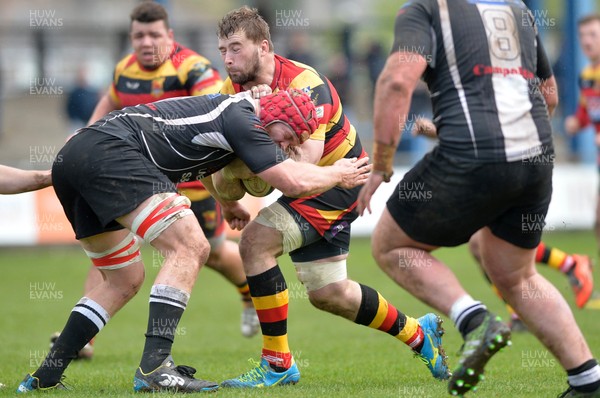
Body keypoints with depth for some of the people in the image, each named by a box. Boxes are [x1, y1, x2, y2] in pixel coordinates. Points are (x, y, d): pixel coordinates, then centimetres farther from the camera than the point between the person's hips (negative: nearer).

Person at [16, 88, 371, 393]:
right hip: (109, 151, -10)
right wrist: (338, 174, 11)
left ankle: (45, 377, 14)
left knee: (125, 281, 18)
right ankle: (155, 366, -25)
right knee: (190, 248, -16)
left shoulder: (229, 109, 26)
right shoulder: (241, 119, -4)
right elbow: (292, 181, -8)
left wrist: (226, 203, 60)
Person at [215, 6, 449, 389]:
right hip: (310, 186, 9)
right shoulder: (234, 88, -4)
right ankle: (418, 333, 34)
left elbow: (307, 157, -35)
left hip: (339, 181, -9)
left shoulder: (305, 84, -25)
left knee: (256, 242, -24)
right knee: (328, 293, 11)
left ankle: (278, 364, -16)